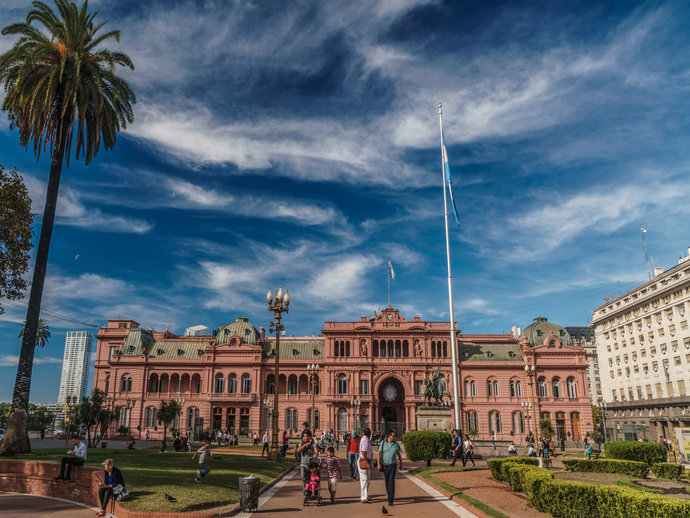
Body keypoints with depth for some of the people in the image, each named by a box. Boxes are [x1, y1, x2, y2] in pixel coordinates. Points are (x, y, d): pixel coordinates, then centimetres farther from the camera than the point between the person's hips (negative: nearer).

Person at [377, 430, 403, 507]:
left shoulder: (396, 444, -4)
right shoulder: (383, 443, -9)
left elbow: (399, 454, 10)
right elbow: (379, 454, -6)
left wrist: (401, 464, 17)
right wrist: (379, 464, -15)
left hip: (393, 466, -1)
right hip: (385, 466, 1)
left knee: (392, 482, -12)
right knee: (387, 481, 14)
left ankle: (390, 500, -12)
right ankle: (390, 496, 39)